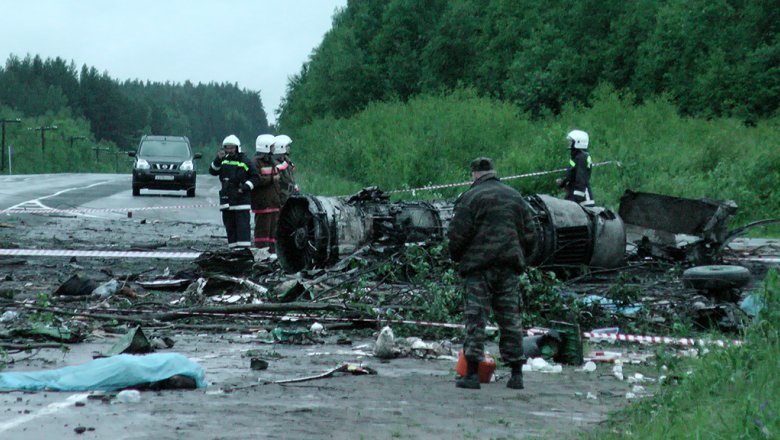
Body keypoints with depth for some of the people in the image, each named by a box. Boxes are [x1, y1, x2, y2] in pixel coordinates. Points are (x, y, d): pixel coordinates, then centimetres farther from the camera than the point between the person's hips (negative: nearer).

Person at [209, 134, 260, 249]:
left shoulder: (245, 162, -1)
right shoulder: (223, 161, 12)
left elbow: (256, 177, -1)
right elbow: (212, 171, 1)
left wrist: (245, 187, -13)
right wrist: (218, 159, -12)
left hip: (241, 200, -5)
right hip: (226, 199, 5)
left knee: (242, 225, -9)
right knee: (230, 226, 9)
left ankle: (244, 248, -13)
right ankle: (233, 248, 15)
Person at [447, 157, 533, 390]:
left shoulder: (470, 198, -5)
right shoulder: (515, 197, 13)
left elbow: (457, 234, -9)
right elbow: (528, 231, 14)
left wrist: (456, 257, 9)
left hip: (479, 266, -4)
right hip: (510, 266, 4)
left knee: (476, 317, -3)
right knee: (511, 318, 8)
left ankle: (472, 373, -8)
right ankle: (516, 373, 8)